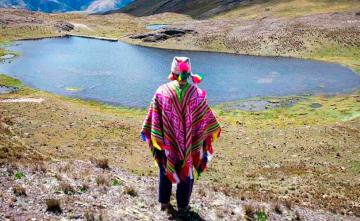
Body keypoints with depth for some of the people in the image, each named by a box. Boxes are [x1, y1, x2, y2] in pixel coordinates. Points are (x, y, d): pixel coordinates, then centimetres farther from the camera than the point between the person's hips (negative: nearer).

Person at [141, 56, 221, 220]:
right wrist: (214, 130, 15)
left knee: (166, 172, 21)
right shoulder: (197, 93, -11)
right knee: (186, 175, 16)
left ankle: (164, 202, 36)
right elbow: (206, 117, -1)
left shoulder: (162, 91, -12)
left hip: (166, 144, 1)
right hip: (190, 146, 0)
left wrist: (147, 133, 6)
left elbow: (153, 117, -6)